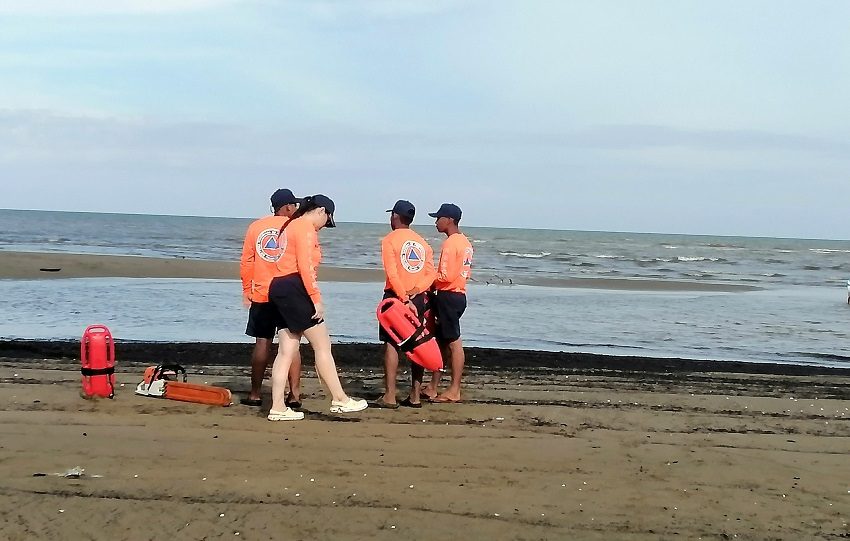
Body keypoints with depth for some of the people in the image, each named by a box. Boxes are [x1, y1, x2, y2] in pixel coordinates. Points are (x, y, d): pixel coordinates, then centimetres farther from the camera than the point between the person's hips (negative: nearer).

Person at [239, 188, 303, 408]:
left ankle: (255, 394, 9)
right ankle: (294, 394, 0)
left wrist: (246, 290, 15)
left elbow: (246, 261, 8)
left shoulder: (255, 226, 6)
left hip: (261, 294, 2)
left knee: (262, 343, 7)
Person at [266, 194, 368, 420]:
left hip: (280, 289, 10)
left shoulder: (291, 226, 23)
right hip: (294, 289, -10)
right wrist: (316, 298, -17)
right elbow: (305, 267, -17)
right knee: (322, 344, -3)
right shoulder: (306, 227, -7)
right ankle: (340, 400, 2)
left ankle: (278, 408, 3)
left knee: (286, 351, 6)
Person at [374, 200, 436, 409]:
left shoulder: (390, 239, -4)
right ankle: (415, 396, 8)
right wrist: (415, 291, -10)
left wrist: (404, 299, -17)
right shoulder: (422, 242, 12)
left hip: (396, 296, -5)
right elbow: (431, 273, 1)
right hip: (418, 298, 5)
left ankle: (390, 396, -7)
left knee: (391, 344, -3)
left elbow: (392, 274, -15)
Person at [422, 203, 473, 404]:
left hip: (448, 297, -10)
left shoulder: (450, 243, -16)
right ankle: (433, 387, 19)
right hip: (459, 294, 10)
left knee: (453, 342, -5)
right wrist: (435, 281, 12)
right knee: (441, 341, 14)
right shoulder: (465, 242, 14)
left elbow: (446, 276, -21)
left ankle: (454, 391, -1)